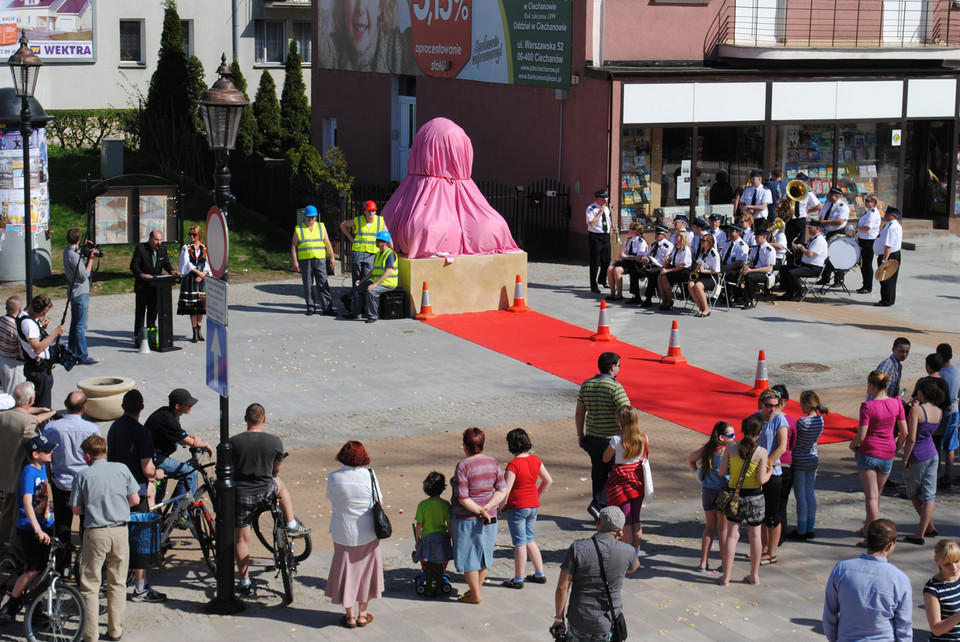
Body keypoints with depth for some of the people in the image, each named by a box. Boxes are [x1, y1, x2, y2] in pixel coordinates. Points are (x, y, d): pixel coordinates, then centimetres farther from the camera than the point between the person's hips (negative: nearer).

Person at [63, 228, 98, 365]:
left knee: (74, 323, 18)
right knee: (81, 326, -7)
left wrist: (88, 255, 3)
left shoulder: (67, 251, 9)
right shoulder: (74, 256, -21)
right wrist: (91, 259, -11)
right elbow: (84, 275, -19)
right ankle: (83, 357, -6)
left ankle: (72, 353, 27)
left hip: (73, 293, 10)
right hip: (80, 293, -10)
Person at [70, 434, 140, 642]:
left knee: (90, 585, 5)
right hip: (120, 531, 3)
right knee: (118, 583, 14)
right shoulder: (122, 469, 3)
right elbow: (135, 500, 5)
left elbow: (76, 510, -2)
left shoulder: (84, 475, -4)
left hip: (95, 532, -3)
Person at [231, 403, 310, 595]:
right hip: (265, 491, 1)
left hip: (240, 494, -1)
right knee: (280, 484, 35)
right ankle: (292, 525, 35)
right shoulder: (275, 441, -8)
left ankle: (245, 583, 17)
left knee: (241, 539, 12)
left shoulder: (234, 442, -12)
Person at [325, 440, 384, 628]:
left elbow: (331, 499, 1)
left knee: (346, 571, 12)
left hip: (344, 533, 0)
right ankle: (362, 614, 23)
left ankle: (350, 616, 18)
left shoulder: (333, 478, -12)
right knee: (366, 569, 15)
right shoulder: (369, 475, -12)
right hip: (367, 533, 0)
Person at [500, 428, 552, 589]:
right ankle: (540, 574, 24)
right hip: (534, 506, 7)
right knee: (529, 540, 20)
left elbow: (506, 490, -24)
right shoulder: (535, 460, 1)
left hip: (517, 507, -7)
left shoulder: (514, 464, -20)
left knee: (520, 543, 2)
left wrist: (502, 504, -6)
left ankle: (518, 579, 11)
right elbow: (548, 480, 10)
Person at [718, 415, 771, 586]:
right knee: (755, 535, 13)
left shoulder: (731, 447, -7)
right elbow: (761, 480, -13)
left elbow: (722, 472, -5)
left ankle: (726, 576, 8)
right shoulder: (761, 452, -13)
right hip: (755, 496, -1)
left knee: (732, 535, 8)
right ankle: (754, 575, 22)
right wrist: (769, 472, 7)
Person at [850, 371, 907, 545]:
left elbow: (861, 435, -19)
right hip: (887, 454, 5)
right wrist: (895, 448, 16)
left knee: (871, 496, 0)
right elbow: (904, 432, 0)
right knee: (877, 494, 22)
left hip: (868, 452, -5)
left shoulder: (867, 406, -17)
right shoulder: (896, 403, -4)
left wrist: (852, 445, 2)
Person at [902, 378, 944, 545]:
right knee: (929, 496, 8)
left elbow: (911, 438, -23)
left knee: (913, 494, 15)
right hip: (933, 455, 6)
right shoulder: (939, 412, 1)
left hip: (918, 456, -6)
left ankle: (929, 525, 22)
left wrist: (905, 460, -14)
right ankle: (921, 532, 9)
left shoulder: (916, 410, -19)